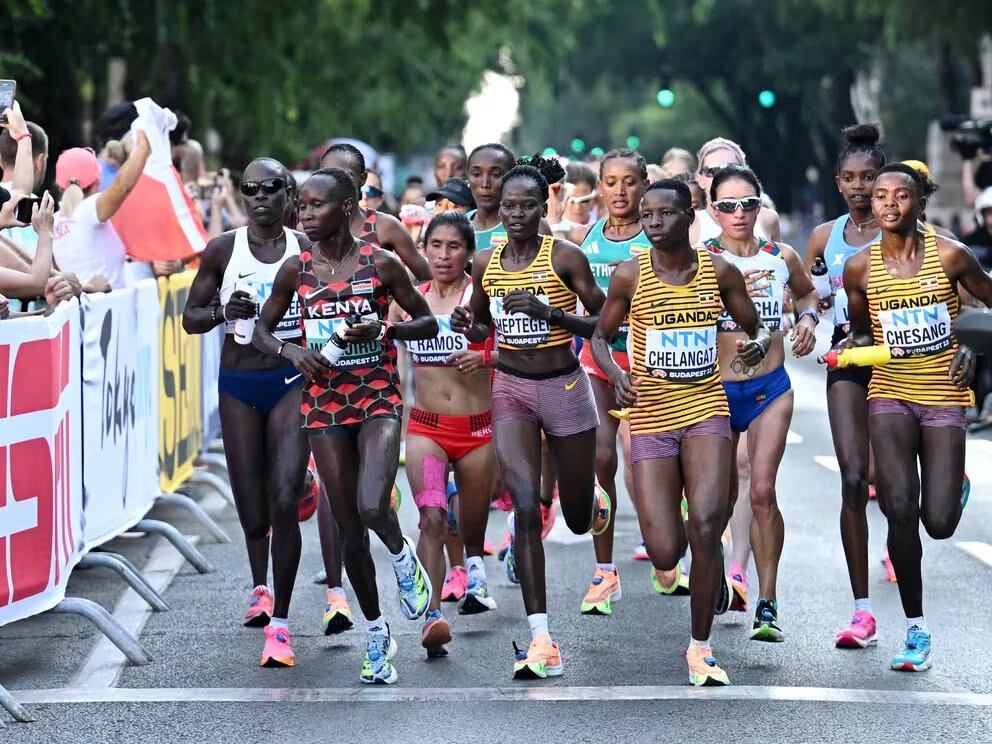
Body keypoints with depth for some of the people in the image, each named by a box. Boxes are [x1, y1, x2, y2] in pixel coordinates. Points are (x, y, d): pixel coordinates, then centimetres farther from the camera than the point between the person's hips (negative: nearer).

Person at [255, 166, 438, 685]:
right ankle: (376, 634, 23)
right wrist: (290, 351, -9)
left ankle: (401, 554, 10)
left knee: (372, 509, -26)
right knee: (349, 530, 6)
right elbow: (261, 330, 11)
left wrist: (385, 327, -16)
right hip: (324, 404, 3)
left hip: (378, 399, -3)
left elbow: (428, 324, 3)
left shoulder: (381, 263, -5)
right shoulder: (296, 269, 1)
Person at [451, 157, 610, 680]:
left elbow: (603, 324, -7)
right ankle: (542, 644, -18)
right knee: (525, 504, -16)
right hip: (511, 387, 2)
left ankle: (593, 503, 54)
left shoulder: (566, 257, -9)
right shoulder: (486, 263, 2)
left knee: (578, 519, 11)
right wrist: (468, 327, -7)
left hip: (564, 387, -2)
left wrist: (550, 313, -22)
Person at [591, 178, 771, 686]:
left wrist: (760, 343, -13)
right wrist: (617, 375, -12)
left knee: (706, 523, -21)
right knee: (665, 555, -6)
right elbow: (601, 337, 9)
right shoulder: (629, 277, -2)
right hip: (651, 417, 0)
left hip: (706, 410, 0)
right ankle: (710, 562, 35)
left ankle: (701, 647, -6)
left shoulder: (720, 271, 1)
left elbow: (757, 327, 12)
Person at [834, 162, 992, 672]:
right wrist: (849, 344, -7)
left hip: (943, 395, -1)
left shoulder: (950, 255, -7)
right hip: (890, 395, 1)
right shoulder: (860, 267, 0)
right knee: (900, 511, -16)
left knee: (939, 524, -6)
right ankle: (915, 629, -1)